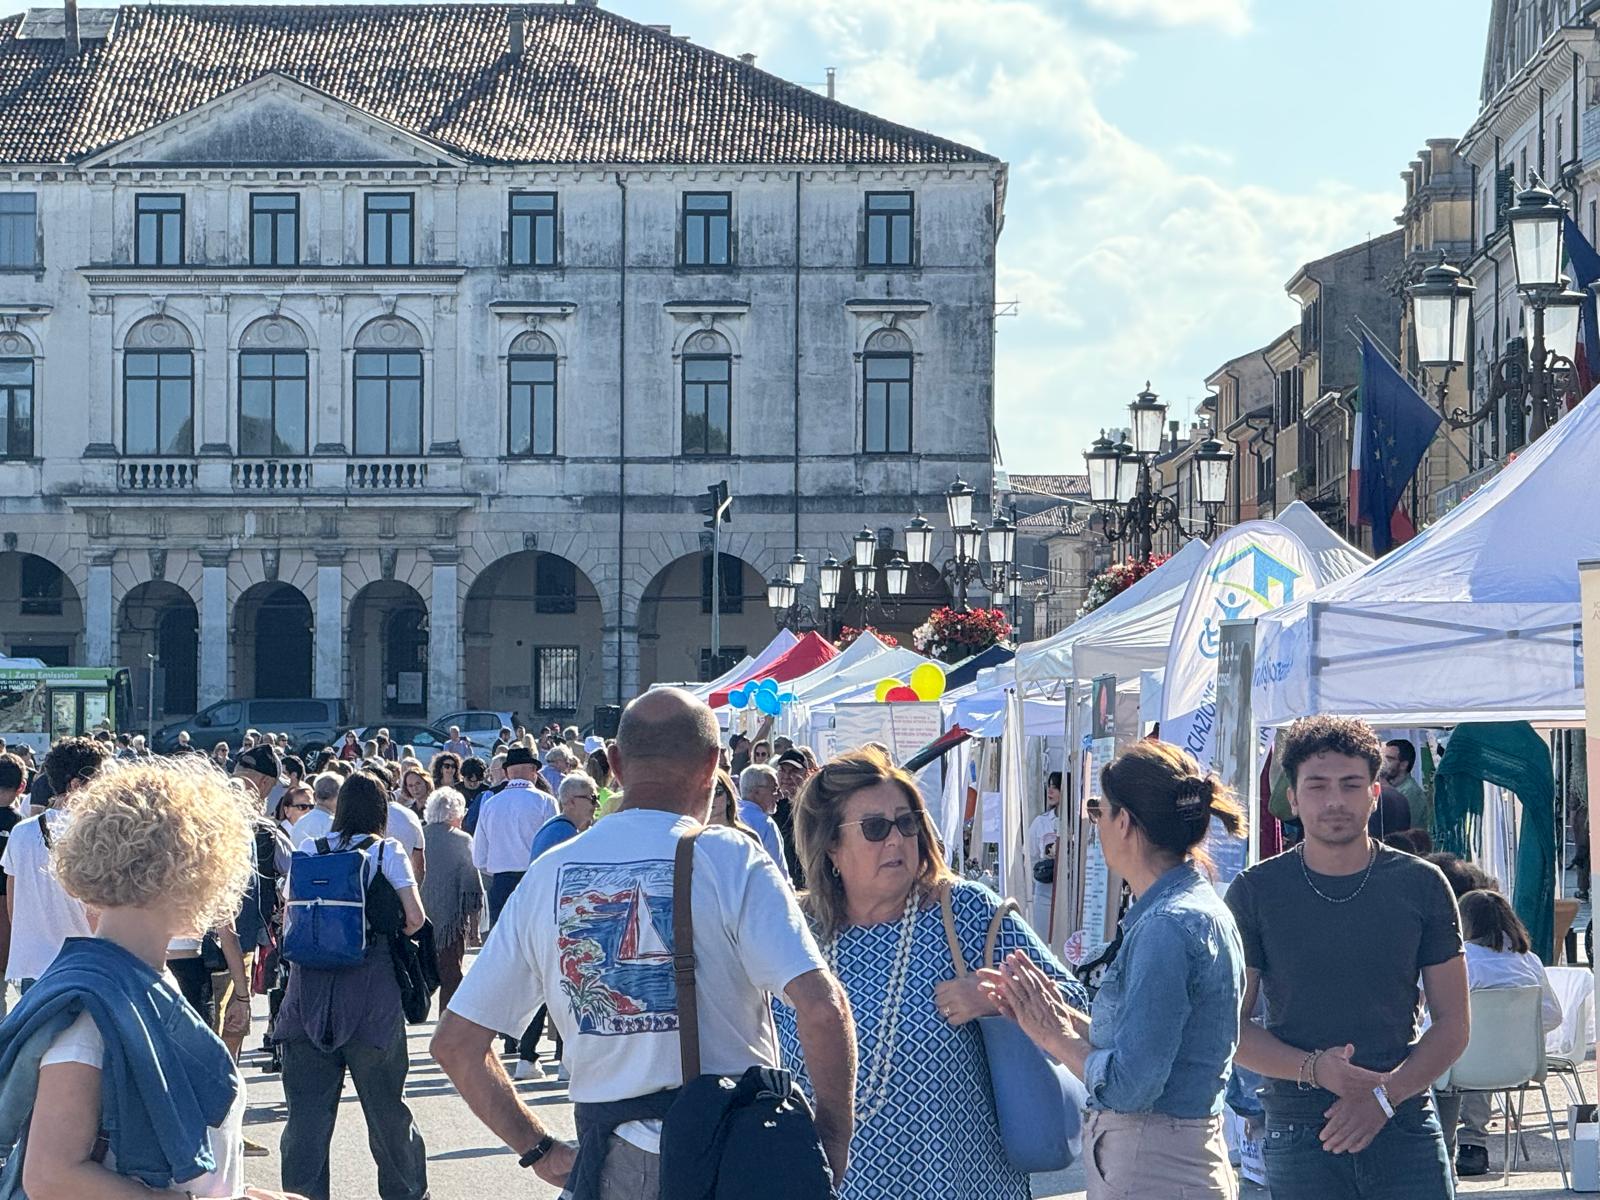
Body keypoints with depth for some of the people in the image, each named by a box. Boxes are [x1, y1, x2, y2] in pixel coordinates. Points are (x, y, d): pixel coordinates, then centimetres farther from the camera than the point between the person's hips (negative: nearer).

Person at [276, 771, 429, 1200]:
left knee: (307, 1106, 3)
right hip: (371, 994, -2)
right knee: (384, 1103, 11)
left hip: (309, 991, 2)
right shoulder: (386, 851, -1)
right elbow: (415, 918, -4)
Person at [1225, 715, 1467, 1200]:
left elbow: (1452, 1024, 6)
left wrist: (1384, 1095, -9)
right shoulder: (1254, 893, 3)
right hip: (1299, 1137, 0)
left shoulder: (1421, 885, 5)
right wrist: (1313, 1069, -14)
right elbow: (1230, 1026, 3)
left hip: (1405, 1129, 1)